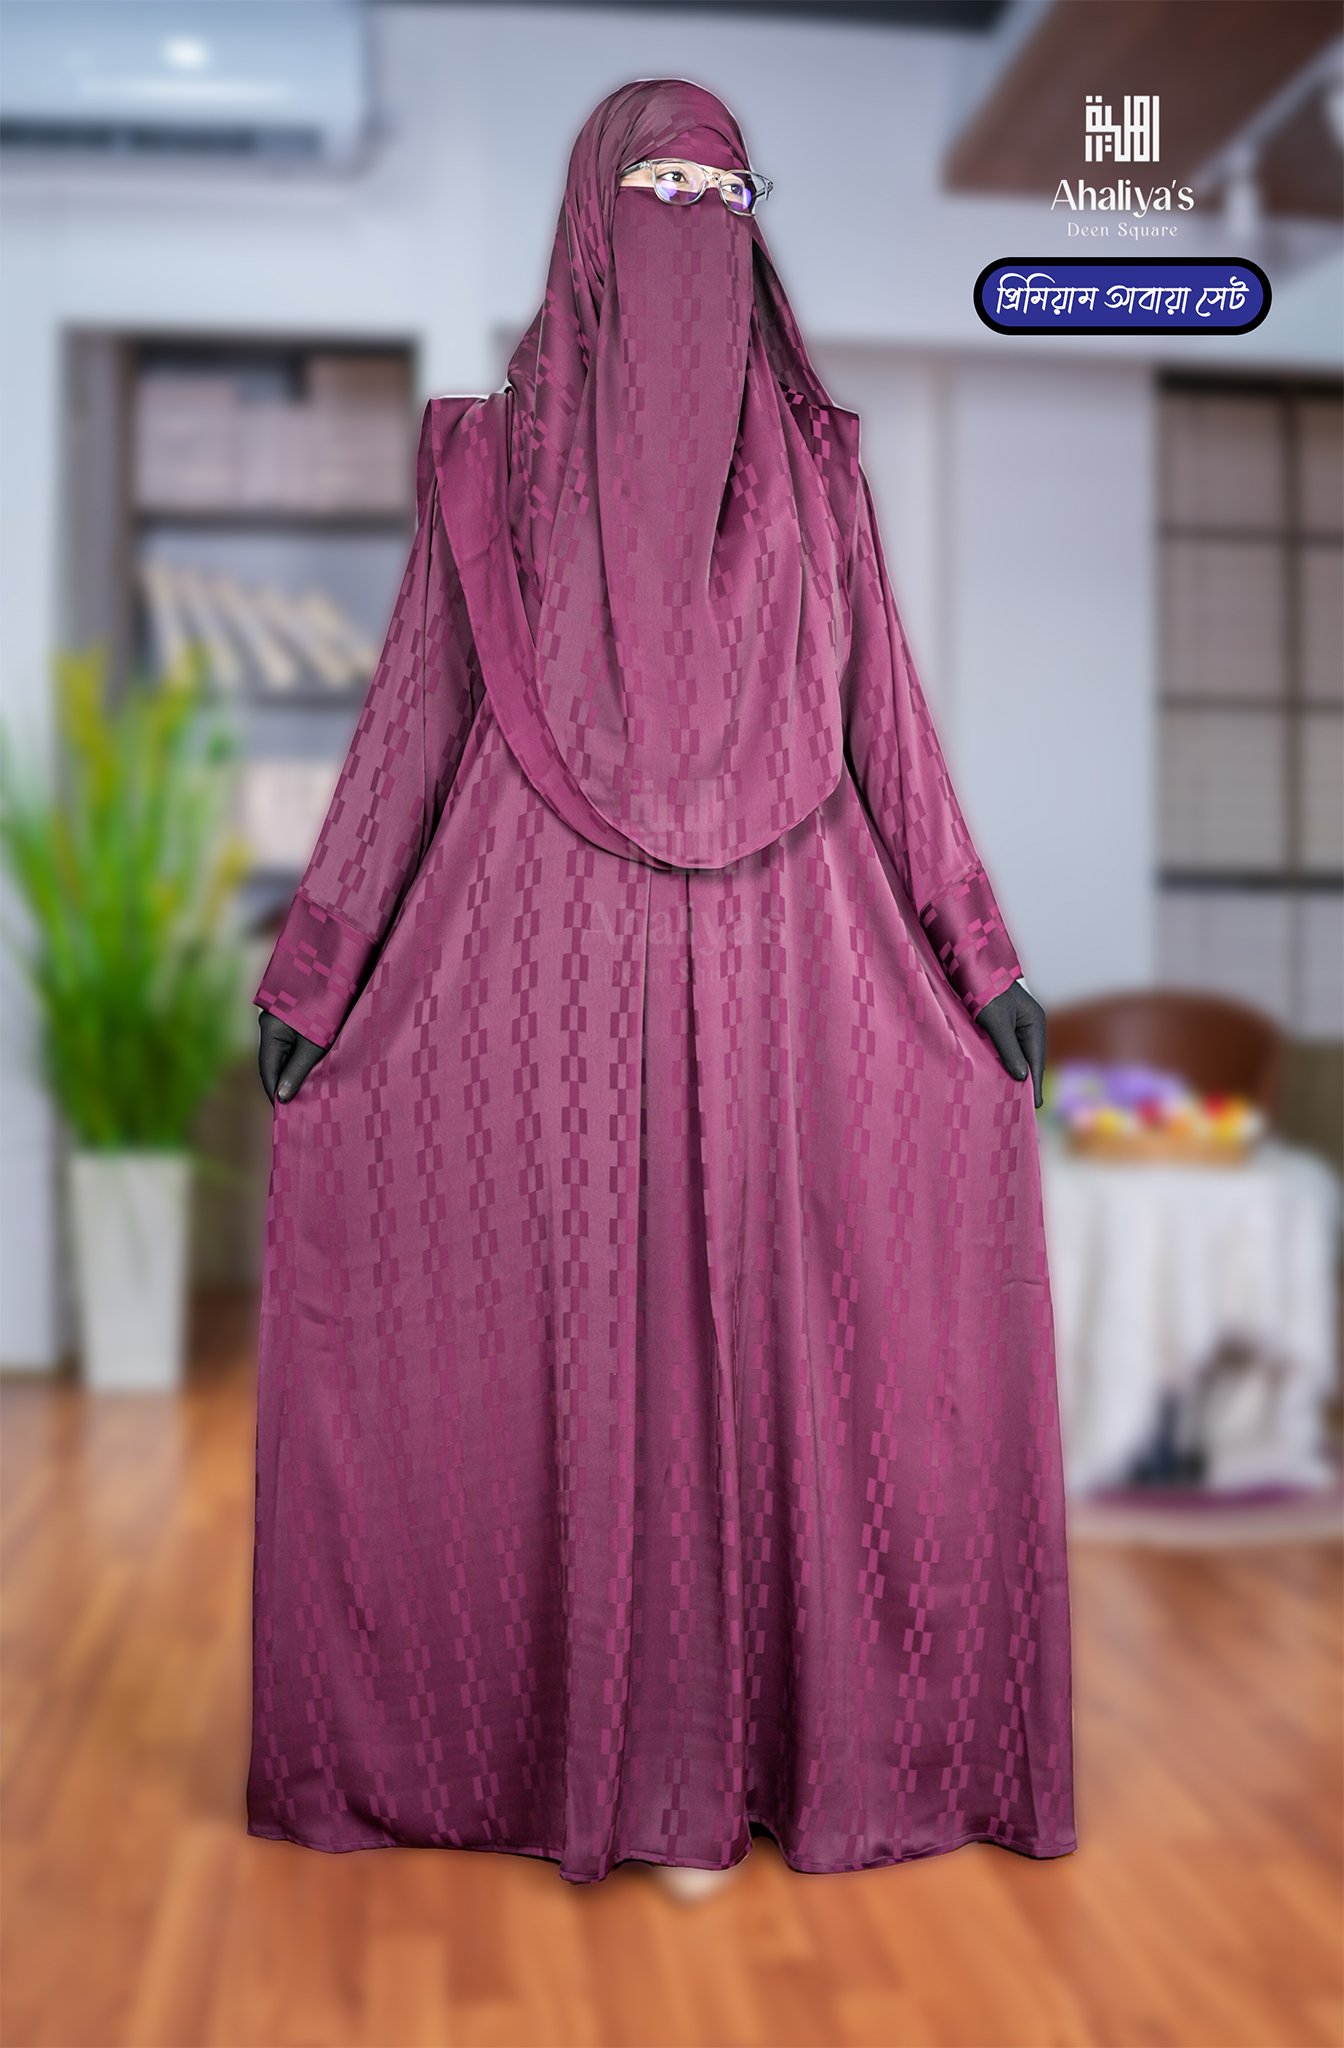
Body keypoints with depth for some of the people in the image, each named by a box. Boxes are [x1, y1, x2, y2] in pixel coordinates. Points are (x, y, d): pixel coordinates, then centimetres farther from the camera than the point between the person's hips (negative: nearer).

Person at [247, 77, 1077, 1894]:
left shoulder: (812, 457, 12)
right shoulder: (497, 457, 8)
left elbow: (884, 715, 10)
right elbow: (413, 717, 7)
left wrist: (980, 953, 5)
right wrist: (317, 963, 3)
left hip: (781, 959, 1)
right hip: (553, 960, -1)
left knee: (779, 1330, 2)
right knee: (589, 1336, 2)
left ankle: (806, 1717, 18)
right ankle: (599, 1737, 19)